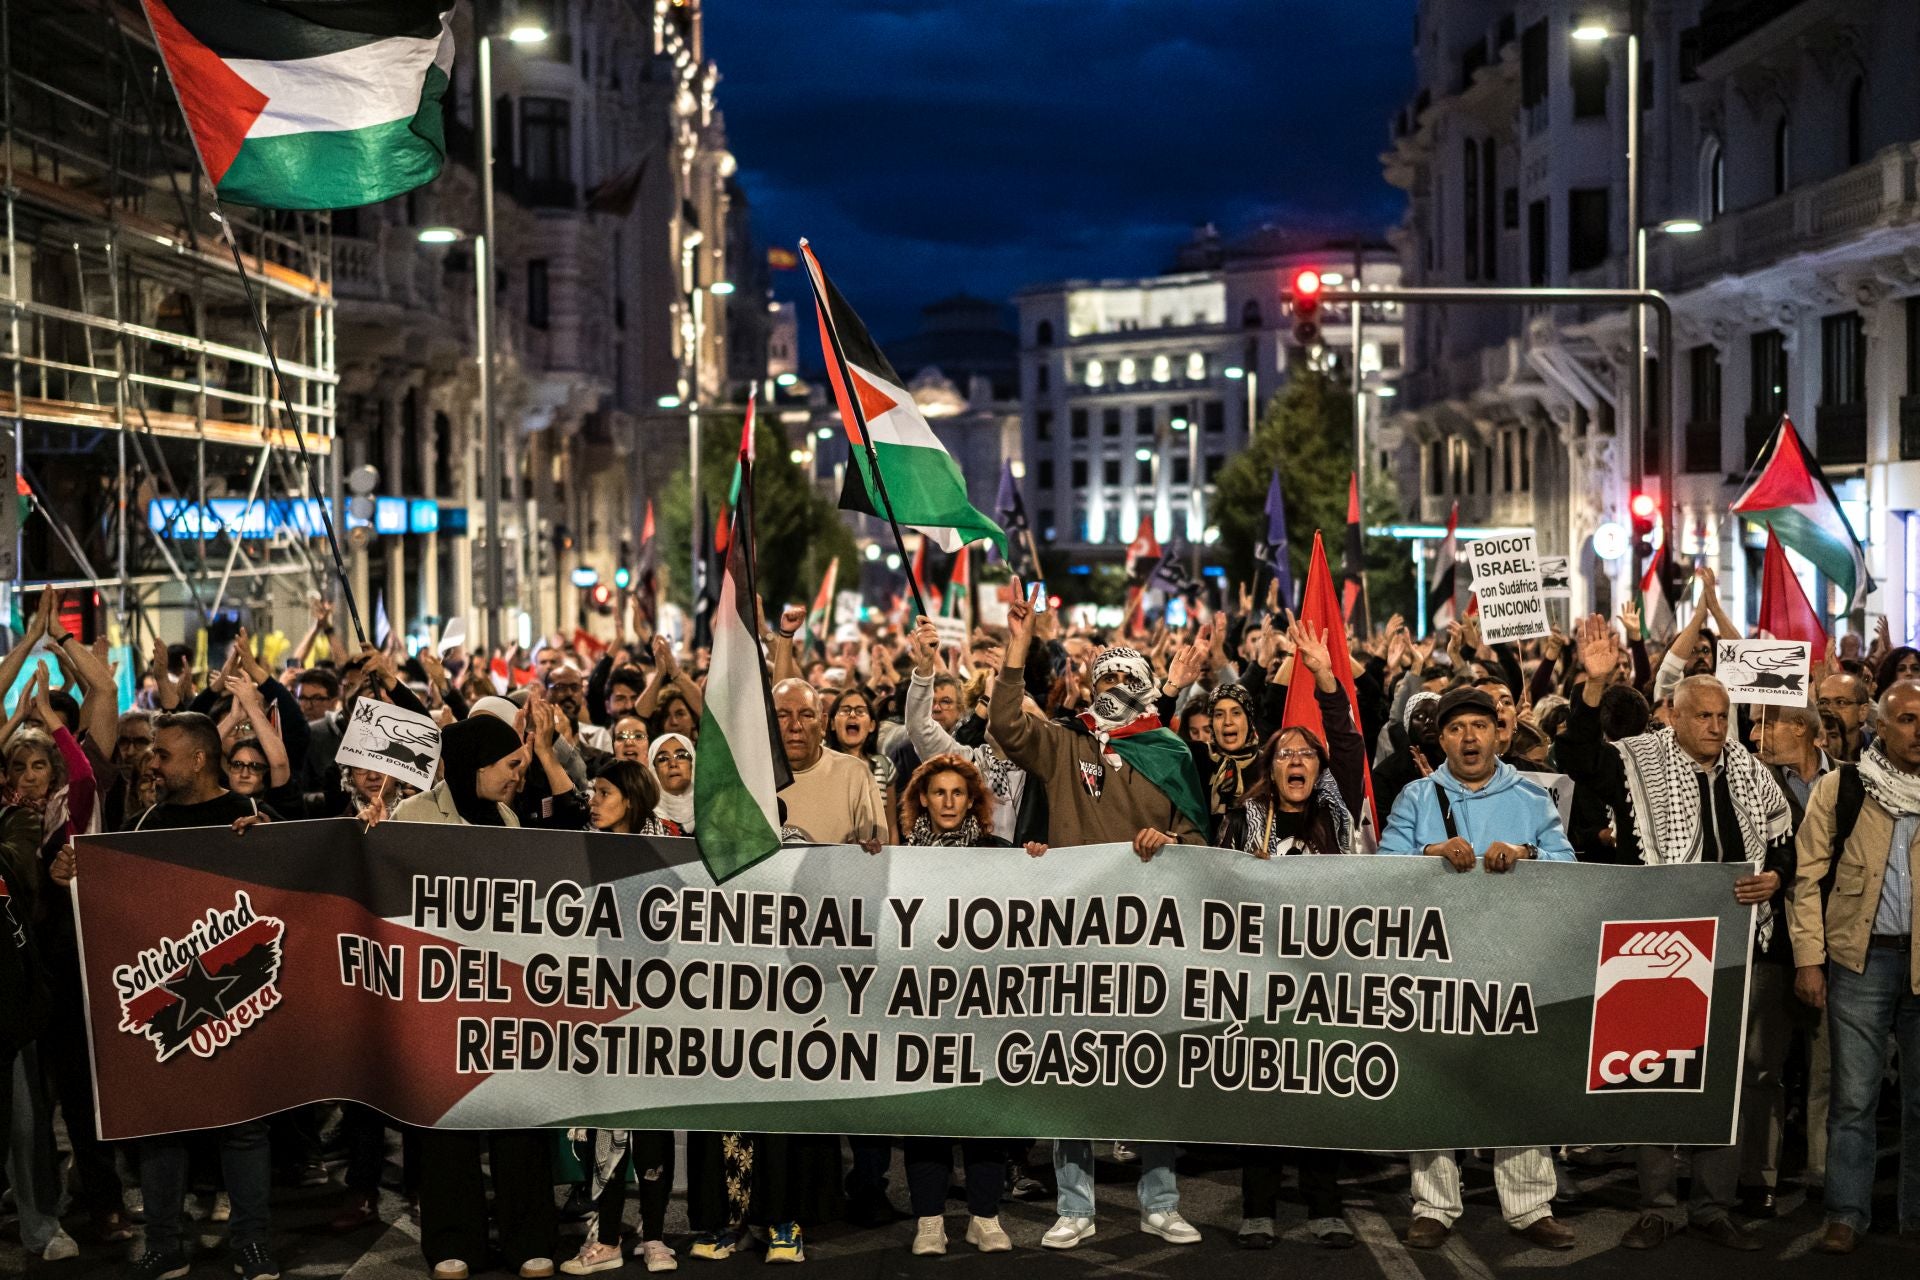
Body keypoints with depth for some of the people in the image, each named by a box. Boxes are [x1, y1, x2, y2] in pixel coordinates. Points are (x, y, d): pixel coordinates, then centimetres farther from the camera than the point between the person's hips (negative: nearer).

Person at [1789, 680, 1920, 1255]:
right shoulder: (1840, 788, 1)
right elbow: (1807, 875, 1)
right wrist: (1809, 958, -5)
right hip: (1861, 957, -2)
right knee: (1854, 1095, 2)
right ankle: (1846, 1214, 10)